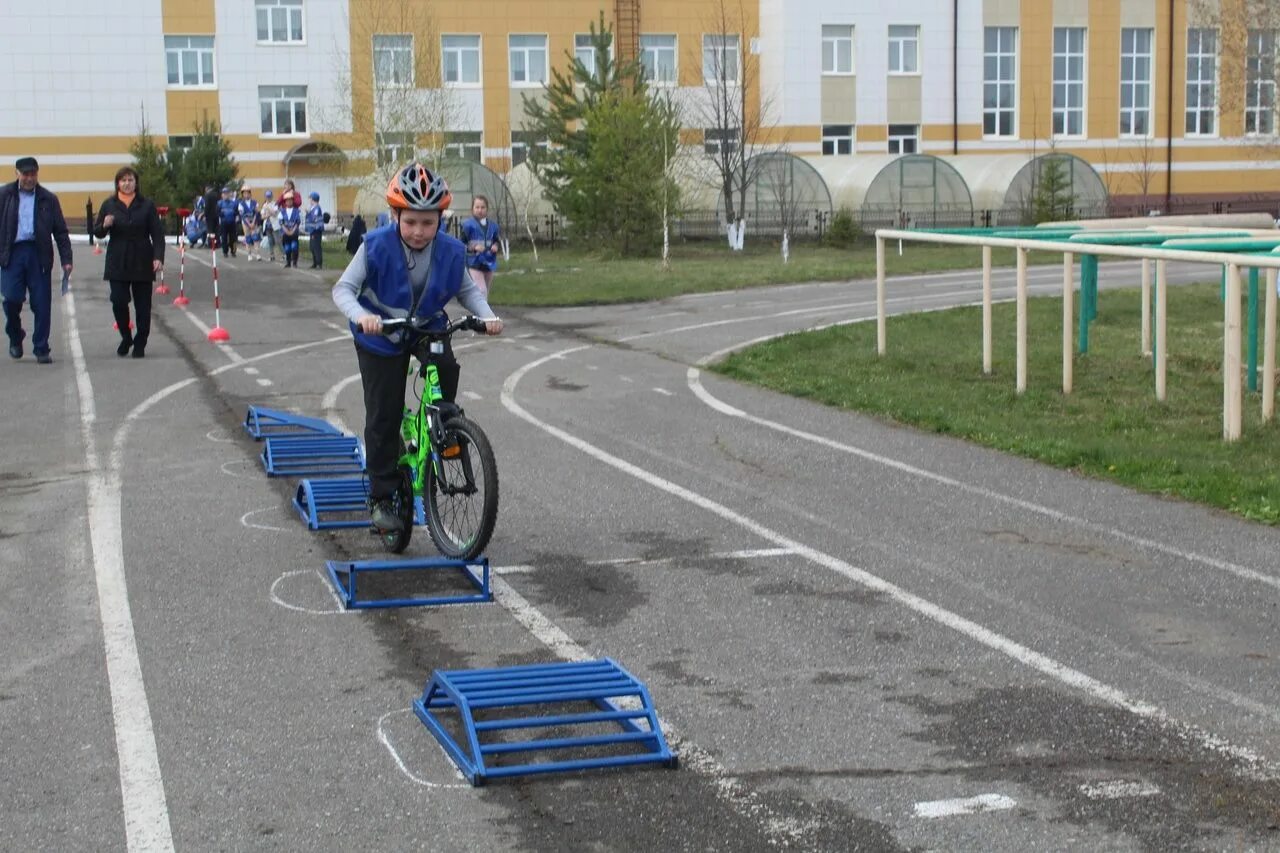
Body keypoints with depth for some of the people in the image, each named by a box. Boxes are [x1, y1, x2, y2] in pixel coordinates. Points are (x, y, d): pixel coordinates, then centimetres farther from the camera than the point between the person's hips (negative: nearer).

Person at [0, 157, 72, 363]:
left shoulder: (48, 199, 8)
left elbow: (60, 231, 9)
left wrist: (66, 259, 2)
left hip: (39, 254, 0)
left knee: (41, 304, -1)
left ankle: (41, 349, 7)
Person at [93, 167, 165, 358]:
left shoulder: (147, 205, 1)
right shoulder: (109, 205, 5)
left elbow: (157, 233, -1)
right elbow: (97, 233, 8)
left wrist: (158, 257, -12)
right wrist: (104, 225, -14)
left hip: (142, 262, 0)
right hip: (117, 263, 1)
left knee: (142, 305, 3)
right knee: (118, 301, -8)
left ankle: (140, 343, 15)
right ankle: (126, 338, 15)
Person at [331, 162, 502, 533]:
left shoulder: (451, 251, -16)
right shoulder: (376, 246, -23)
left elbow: (467, 290, -1)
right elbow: (343, 288, -19)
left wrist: (487, 315, -20)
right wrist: (361, 316, -39)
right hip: (381, 337, -2)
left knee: (447, 370, -26)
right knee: (383, 416, -3)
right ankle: (381, 498, 9)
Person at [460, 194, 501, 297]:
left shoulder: (492, 225, 7)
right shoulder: (468, 224, -8)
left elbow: (497, 241, 18)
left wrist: (496, 246, -5)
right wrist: (473, 247, -24)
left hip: (488, 264, 6)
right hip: (474, 264, -6)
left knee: (485, 294, 14)